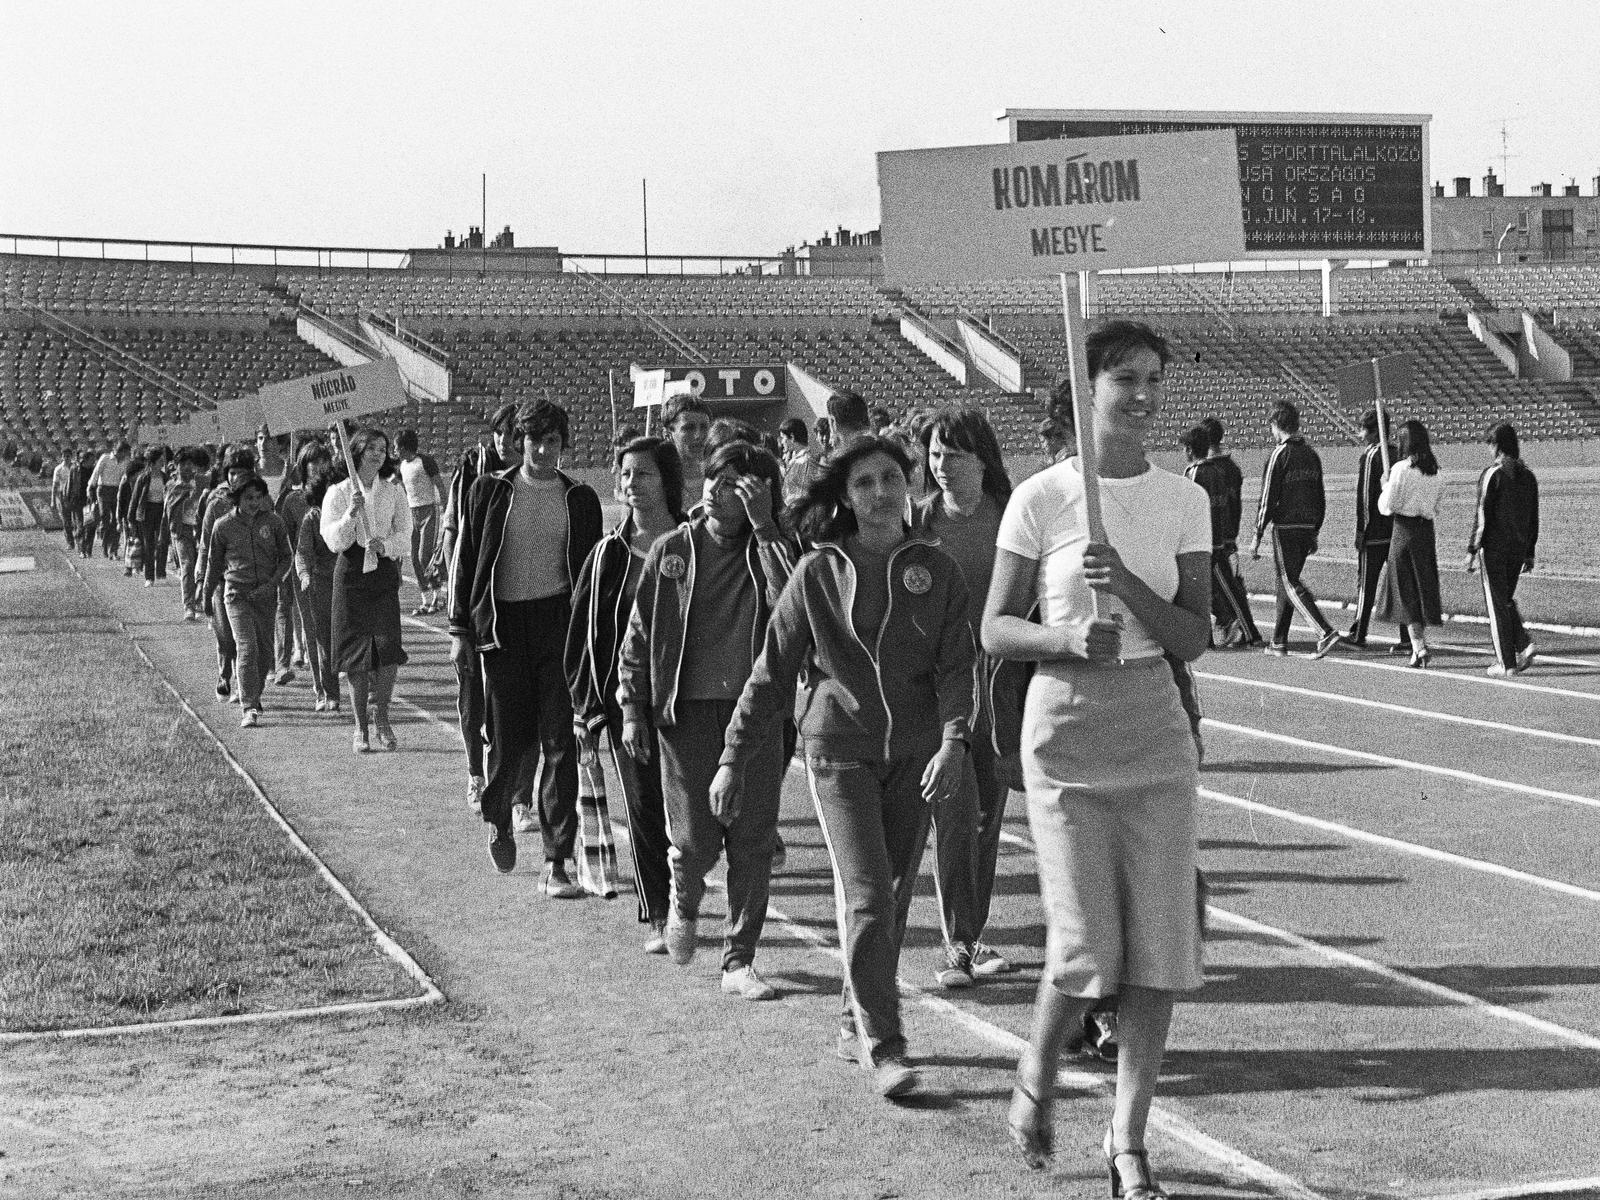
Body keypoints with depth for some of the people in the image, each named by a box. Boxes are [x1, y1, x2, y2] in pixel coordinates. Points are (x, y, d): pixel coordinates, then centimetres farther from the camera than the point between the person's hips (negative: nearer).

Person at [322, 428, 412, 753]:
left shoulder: (393, 491, 8)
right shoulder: (338, 493, 3)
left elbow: (405, 536, 6)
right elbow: (334, 541, -4)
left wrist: (385, 545, -14)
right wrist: (352, 513, -19)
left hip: (384, 572, 1)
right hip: (351, 574, -1)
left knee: (388, 647, -11)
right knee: (356, 655, 0)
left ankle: (382, 719, 7)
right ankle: (360, 726, 12)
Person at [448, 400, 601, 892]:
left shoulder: (579, 499, 8)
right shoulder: (489, 491, 4)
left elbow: (592, 569, 13)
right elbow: (464, 560, 6)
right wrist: (459, 628, 1)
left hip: (560, 622, 1)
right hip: (503, 624, -1)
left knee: (560, 740, -5)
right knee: (511, 736, 2)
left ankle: (557, 864, -2)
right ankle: (499, 817, 35)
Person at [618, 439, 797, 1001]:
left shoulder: (770, 550, 4)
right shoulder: (672, 551, 4)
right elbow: (638, 633, 8)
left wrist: (763, 527, -16)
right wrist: (632, 707, 2)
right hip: (686, 711, -1)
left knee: (752, 843, 1)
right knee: (695, 842, -4)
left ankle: (739, 960, 12)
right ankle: (683, 901, 31)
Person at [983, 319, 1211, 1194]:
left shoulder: (1184, 502, 4)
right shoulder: (1041, 499, -4)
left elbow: (1193, 638, -1)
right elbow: (993, 631, -1)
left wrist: (1125, 584, -18)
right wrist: (1067, 638, -19)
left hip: (1156, 736, 3)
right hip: (1065, 735, -3)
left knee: (1159, 952, 0)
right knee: (1085, 949, -7)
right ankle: (1036, 1076, 25)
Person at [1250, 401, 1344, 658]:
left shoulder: (1279, 455, -11)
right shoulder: (1311, 454, 11)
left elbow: (1268, 499, -13)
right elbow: (1320, 499, 15)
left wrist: (1257, 536, -9)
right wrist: (1314, 533, 22)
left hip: (1285, 528, -7)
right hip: (1307, 528, 7)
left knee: (1289, 584, -5)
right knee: (1284, 582, 16)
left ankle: (1326, 633, -18)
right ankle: (1279, 642, 19)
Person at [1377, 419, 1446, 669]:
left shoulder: (1401, 469, -13)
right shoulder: (1436, 472, 5)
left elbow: (1387, 507, -11)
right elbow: (1436, 505, 12)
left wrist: (1386, 486, 4)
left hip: (1404, 530, -5)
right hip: (1427, 529, 5)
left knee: (1406, 591, 0)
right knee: (1425, 586, 13)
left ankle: (1419, 646, -6)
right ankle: (1421, 644, 18)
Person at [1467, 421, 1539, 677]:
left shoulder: (1492, 473, -12)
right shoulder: (1528, 476, 7)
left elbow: (1482, 515, -13)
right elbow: (1534, 518, 11)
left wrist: (1472, 550, -9)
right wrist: (1529, 553, 18)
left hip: (1494, 548, -6)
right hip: (1519, 548, 6)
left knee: (1496, 603, 1)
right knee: (1506, 600, 20)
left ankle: (1506, 663, 1)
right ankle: (1523, 646, 3)